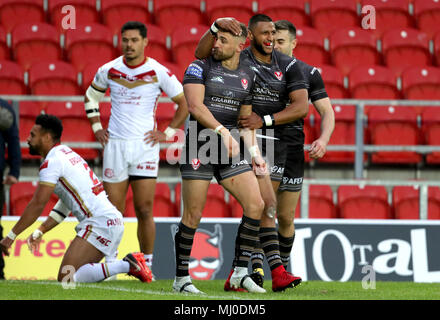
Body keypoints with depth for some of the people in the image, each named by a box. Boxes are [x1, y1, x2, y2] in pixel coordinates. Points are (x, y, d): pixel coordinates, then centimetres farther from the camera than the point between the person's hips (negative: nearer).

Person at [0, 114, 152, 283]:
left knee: (66, 278, -17)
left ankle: (127, 265, -16)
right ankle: (127, 264, 7)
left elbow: (37, 205, -11)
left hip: (100, 223, -10)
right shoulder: (67, 154, 22)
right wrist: (39, 232, 23)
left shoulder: (52, 161, -8)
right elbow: (64, 205, 27)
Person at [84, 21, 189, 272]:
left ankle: (147, 263, 3)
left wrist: (167, 133, 0)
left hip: (145, 146, -2)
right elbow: (91, 96, 22)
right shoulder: (109, 70, 4)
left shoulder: (159, 72, -4)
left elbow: (185, 102, 5)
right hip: (115, 145, 2)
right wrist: (96, 127, 12)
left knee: (145, 210, -5)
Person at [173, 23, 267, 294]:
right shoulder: (200, 67, -2)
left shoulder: (248, 76, 13)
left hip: (231, 149, 5)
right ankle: (181, 279, 8)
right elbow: (195, 106, -14)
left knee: (256, 205, -8)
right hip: (200, 147, -5)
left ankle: (240, 272, 2)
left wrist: (254, 152, 8)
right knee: (193, 215, -4)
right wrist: (223, 132, -23)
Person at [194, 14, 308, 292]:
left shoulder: (288, 66, 6)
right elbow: (201, 54, -15)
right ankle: (278, 272, -17)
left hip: (275, 144, 4)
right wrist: (216, 27, -29)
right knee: (268, 205, -16)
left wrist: (265, 120, -12)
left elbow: (301, 107, -2)